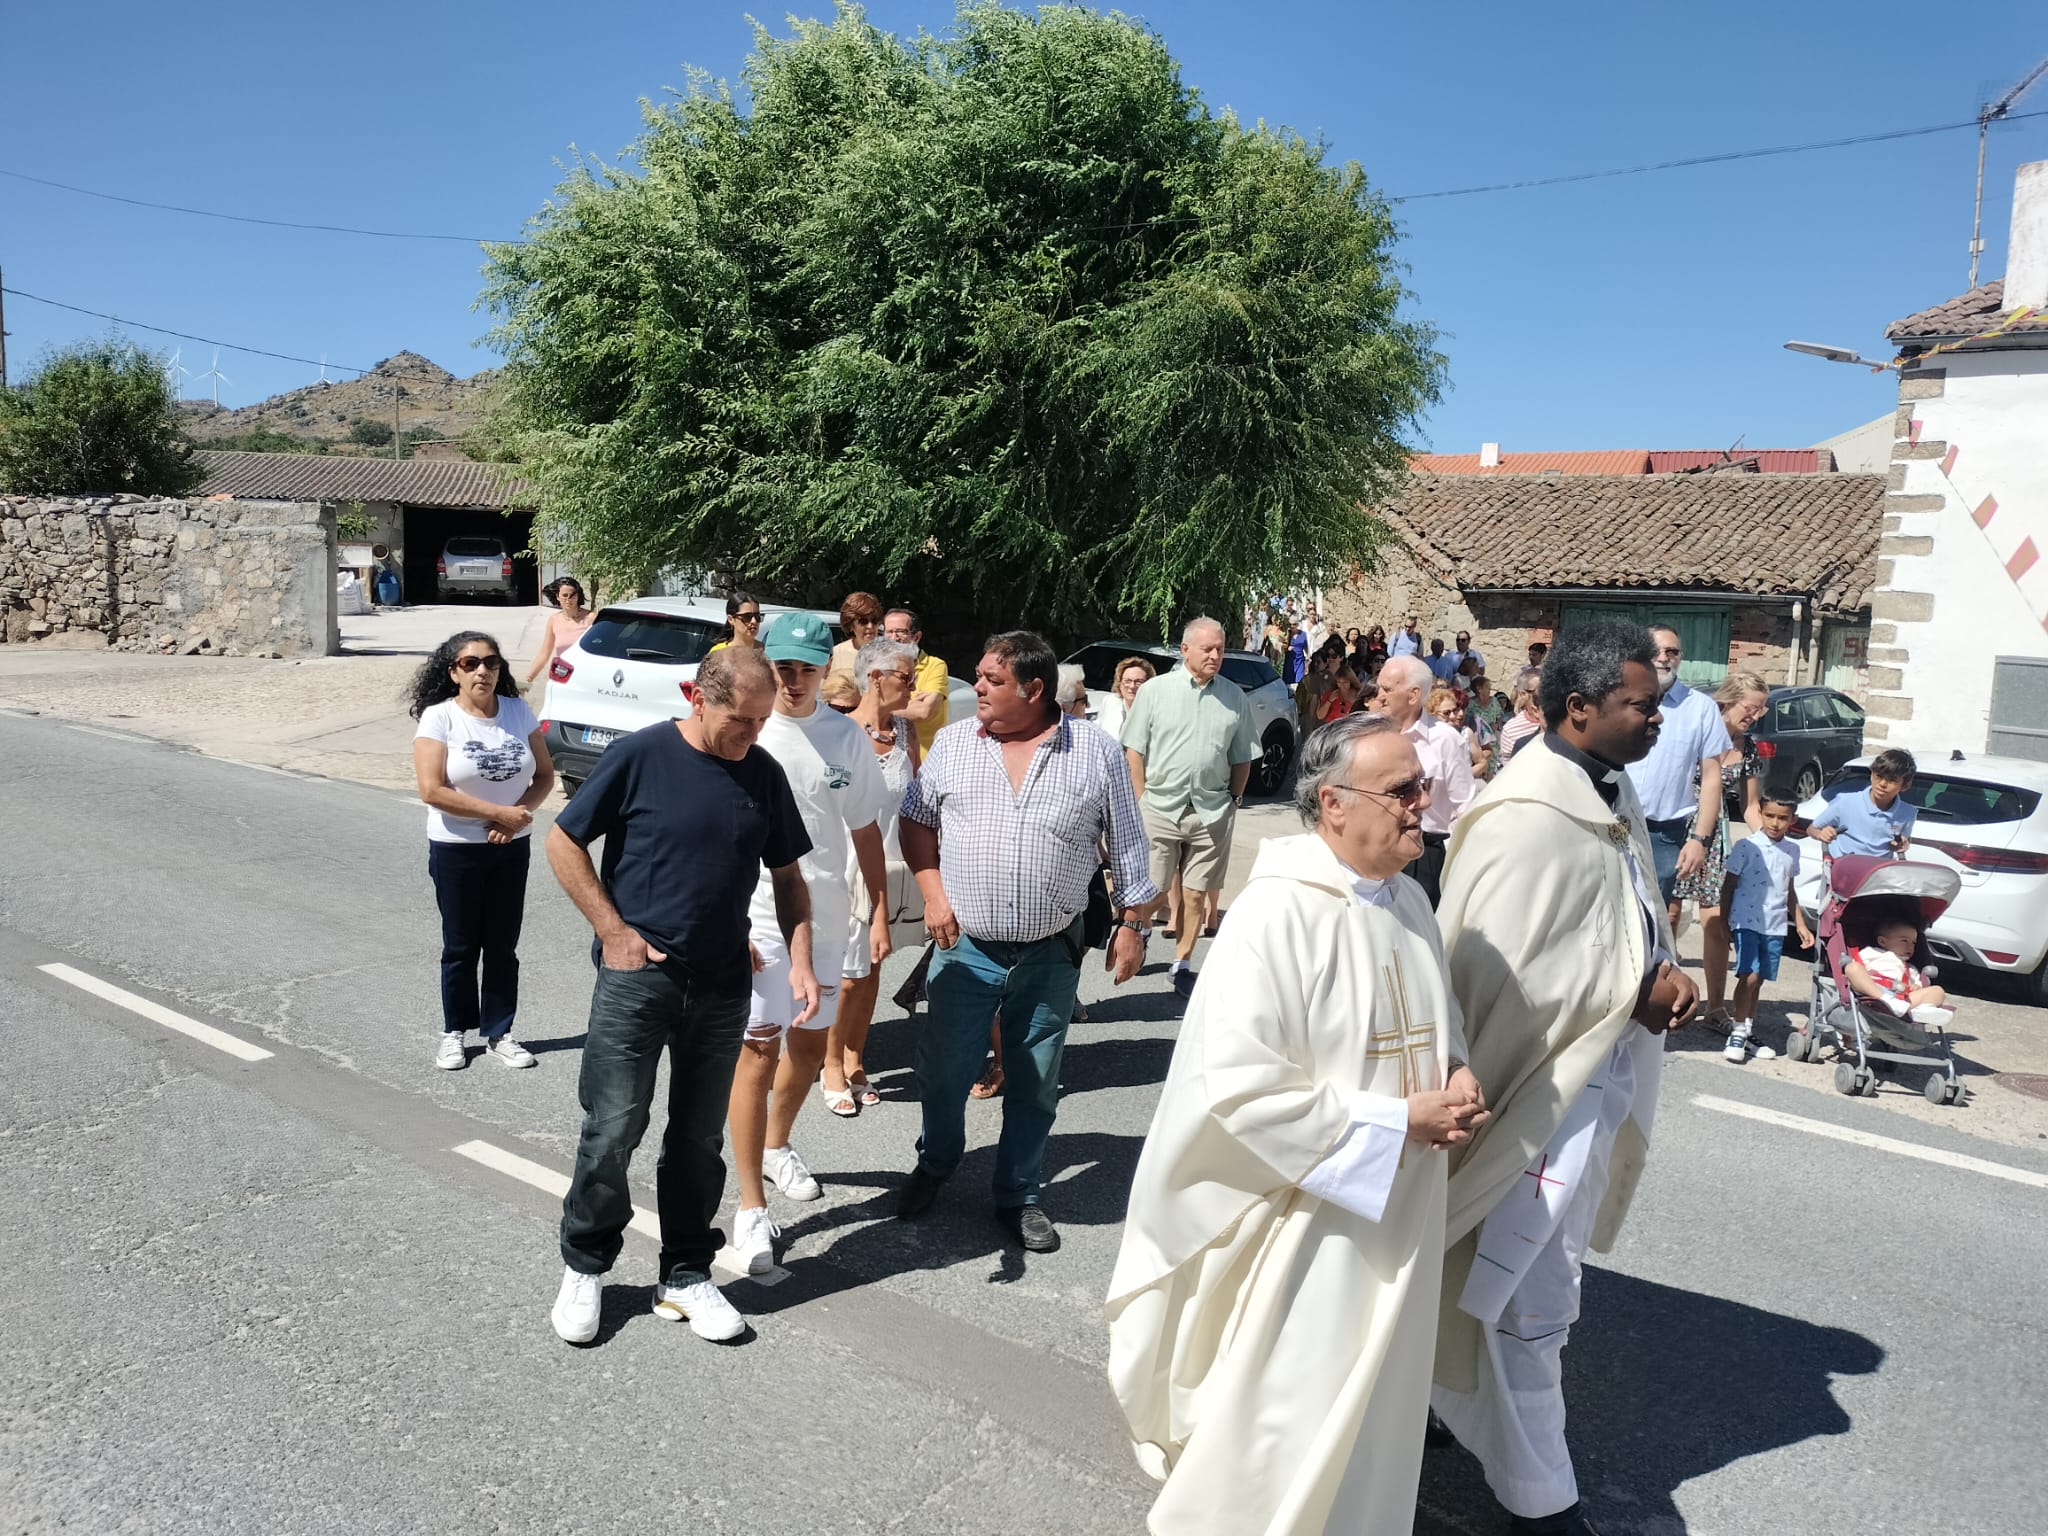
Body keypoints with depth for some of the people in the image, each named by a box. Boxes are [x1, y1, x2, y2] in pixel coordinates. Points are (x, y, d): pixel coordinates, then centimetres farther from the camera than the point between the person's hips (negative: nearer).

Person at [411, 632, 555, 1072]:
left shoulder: (518, 711, -1)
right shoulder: (438, 717, -12)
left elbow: (544, 775, 2)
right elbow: (431, 790, -20)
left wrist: (519, 814, -16)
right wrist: (500, 812, -19)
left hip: (512, 847, 3)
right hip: (456, 850, -3)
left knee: (502, 946, 9)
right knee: (461, 947, 9)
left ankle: (499, 1034, 20)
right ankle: (454, 1032, 25)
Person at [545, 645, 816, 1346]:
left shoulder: (764, 775, 4)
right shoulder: (639, 756, -9)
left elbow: (787, 876, 11)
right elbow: (564, 842, -3)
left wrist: (800, 960, -1)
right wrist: (613, 930, -8)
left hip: (722, 988, 4)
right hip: (637, 975, -4)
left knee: (699, 1138, 12)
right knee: (612, 1130, 1)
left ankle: (685, 1276, 26)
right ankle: (584, 1267, 23)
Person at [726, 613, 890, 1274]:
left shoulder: (848, 738, 2)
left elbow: (865, 831, 9)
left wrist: (880, 913, 7)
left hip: (826, 915, 4)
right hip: (757, 914, -4)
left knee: (811, 1040, 16)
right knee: (760, 1047, -4)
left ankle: (776, 1148, 41)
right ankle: (751, 1207, 4)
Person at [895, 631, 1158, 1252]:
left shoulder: (1096, 751, -3)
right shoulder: (953, 742, 1)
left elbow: (1127, 846, 2)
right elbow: (917, 820, 9)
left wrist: (1131, 924, 1)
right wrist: (934, 892, -2)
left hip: (1052, 952, -1)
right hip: (965, 946, 1)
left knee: (1035, 1084, 11)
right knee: (942, 1070, 11)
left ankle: (1018, 1195, 30)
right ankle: (935, 1162, 39)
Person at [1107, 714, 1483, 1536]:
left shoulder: (1408, 900, 2)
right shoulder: (1276, 914, -24)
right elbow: (1242, 1088, -26)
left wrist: (1458, 1077, -5)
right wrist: (1396, 1121, -20)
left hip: (1397, 1207, 8)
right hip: (1307, 1213, -7)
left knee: (1373, 1400, 23)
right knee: (1285, 1414, 9)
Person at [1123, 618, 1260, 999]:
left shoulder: (1234, 697, 7)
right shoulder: (1154, 691, 0)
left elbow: (1242, 758, 13)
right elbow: (1135, 750, 2)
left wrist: (1232, 801, 5)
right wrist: (1142, 801, -2)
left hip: (1211, 812, 2)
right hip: (1160, 807, -2)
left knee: (1195, 894, 6)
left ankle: (1182, 964, 18)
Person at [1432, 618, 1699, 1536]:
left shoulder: (1612, 793, 5)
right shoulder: (1527, 821, -25)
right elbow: (1497, 975, -26)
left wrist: (1661, 972, -3)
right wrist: (1635, 991, -19)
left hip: (1602, 1075, 10)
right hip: (1542, 1090, -10)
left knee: (1539, 1279, 25)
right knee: (1533, 1297, 6)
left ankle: (1474, 1406, 46)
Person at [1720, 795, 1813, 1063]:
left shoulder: (1791, 852, 10)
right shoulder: (1747, 847, -6)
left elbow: (1789, 891, 22)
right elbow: (1729, 885, -3)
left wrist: (1801, 924, 20)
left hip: (1775, 927, 5)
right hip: (1747, 922, -5)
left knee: (1758, 981, 10)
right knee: (1749, 976, -15)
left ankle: (1746, 1033, 20)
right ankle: (1737, 1033, -7)